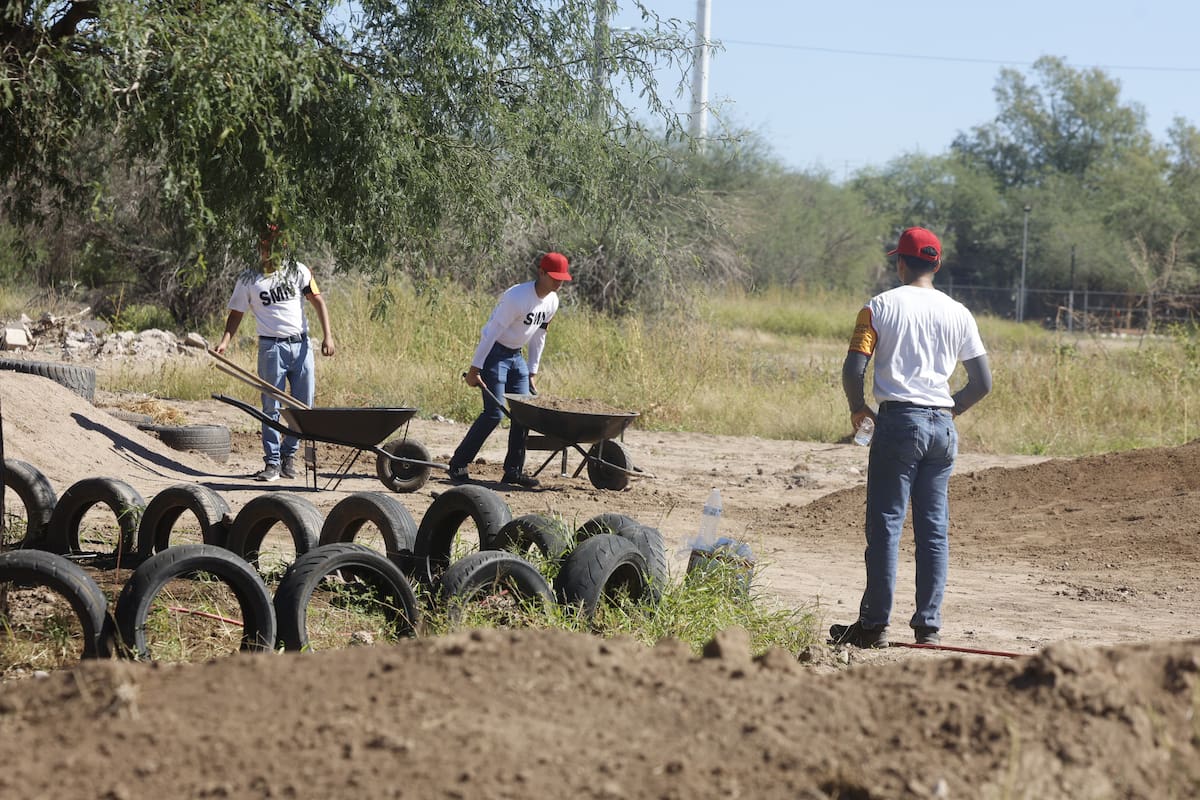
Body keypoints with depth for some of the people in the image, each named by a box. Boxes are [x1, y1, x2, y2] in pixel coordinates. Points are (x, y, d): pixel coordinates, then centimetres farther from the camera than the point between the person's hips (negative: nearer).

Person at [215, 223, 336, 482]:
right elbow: (236, 314, 7)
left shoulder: (298, 271, 7)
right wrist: (225, 341, -9)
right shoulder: (248, 280, 4)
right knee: (271, 407, -4)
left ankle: (289, 453, 17)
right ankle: (272, 462, -1)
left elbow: (318, 301, 4)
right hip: (271, 348, -2)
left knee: (304, 405, 3)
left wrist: (327, 335, -7)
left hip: (301, 345, 2)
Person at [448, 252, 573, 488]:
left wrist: (532, 373, 13)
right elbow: (492, 332, -22)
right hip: (495, 354, -8)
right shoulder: (517, 297, -24)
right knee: (494, 413, -13)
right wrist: (475, 368, -22)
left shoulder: (552, 302, 2)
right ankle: (458, 465, -5)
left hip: (516, 356, 8)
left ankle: (513, 471, 6)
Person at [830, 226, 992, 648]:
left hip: (898, 422, -4)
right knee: (935, 530, 8)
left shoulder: (881, 306, -1)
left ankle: (874, 624, -2)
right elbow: (982, 382, 8)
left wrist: (857, 408, 8)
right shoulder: (957, 313, 9)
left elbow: (853, 369, -10)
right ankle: (928, 625, 9)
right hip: (943, 427, 4)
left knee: (885, 525, -1)